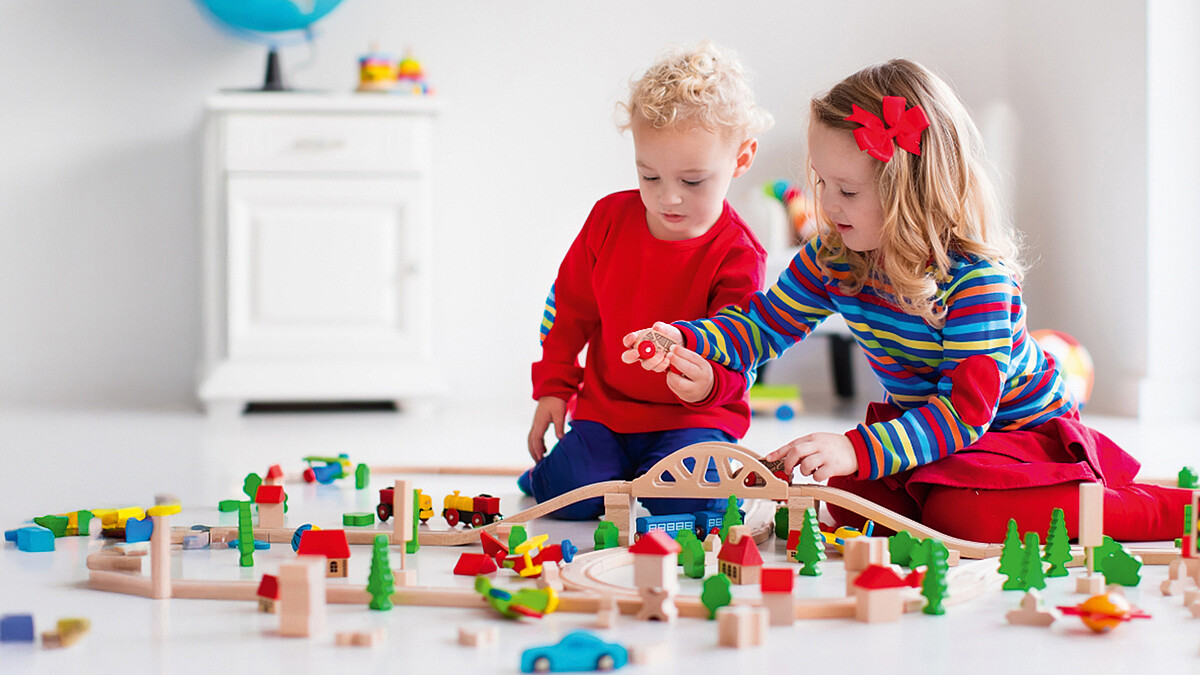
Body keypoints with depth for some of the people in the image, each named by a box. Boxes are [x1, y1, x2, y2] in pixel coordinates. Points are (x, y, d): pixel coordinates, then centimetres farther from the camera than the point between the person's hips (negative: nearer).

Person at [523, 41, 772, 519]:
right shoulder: (611, 218, -2)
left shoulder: (737, 256, -13)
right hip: (605, 405, 3)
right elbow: (569, 308, 10)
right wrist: (553, 387, 6)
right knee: (570, 494, -20)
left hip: (695, 414, -3)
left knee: (681, 499, -29)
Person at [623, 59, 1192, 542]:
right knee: (845, 496, -13)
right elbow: (764, 323, 1)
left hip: (1024, 429, -7)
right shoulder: (833, 259, -9)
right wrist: (688, 342, -20)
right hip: (922, 426, 7)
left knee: (963, 514, -31)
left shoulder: (977, 277, -31)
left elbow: (966, 409, -35)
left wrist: (857, 450, -45)